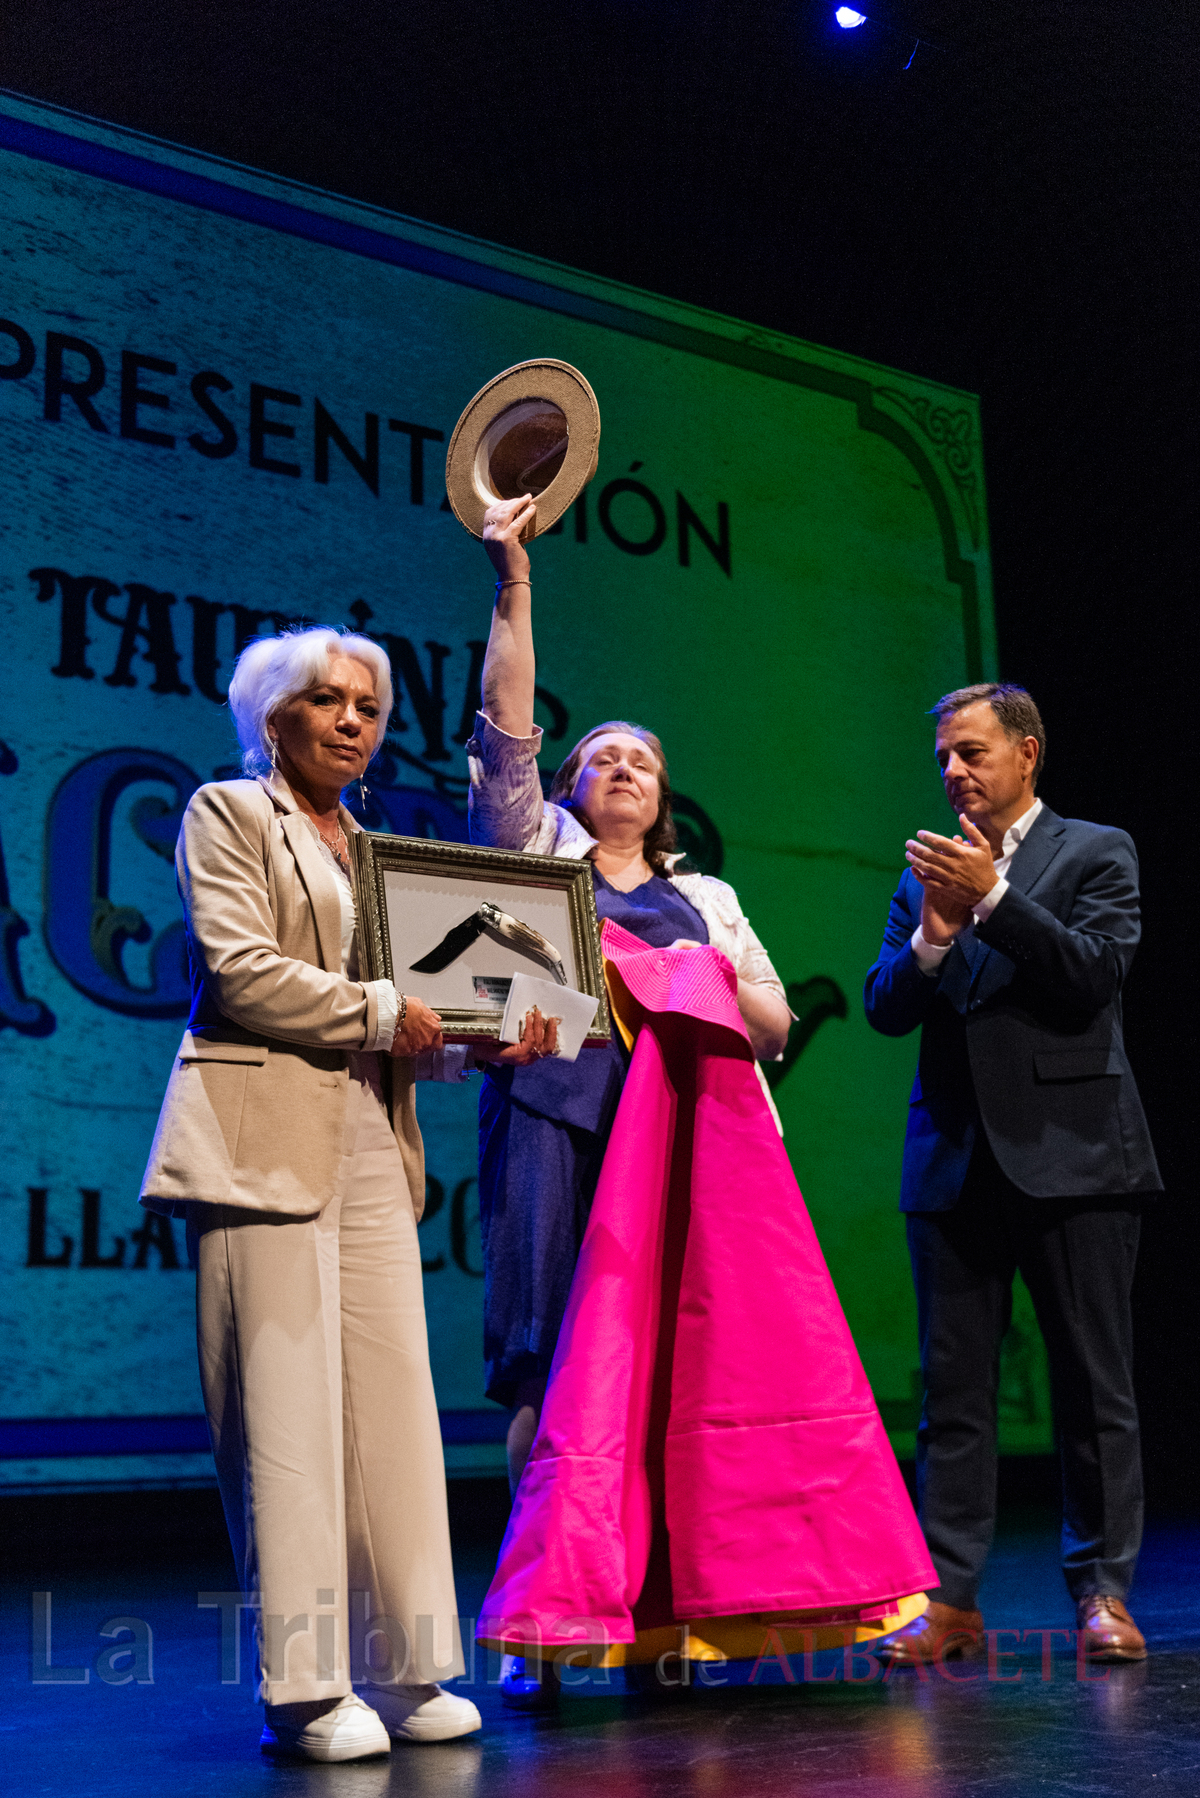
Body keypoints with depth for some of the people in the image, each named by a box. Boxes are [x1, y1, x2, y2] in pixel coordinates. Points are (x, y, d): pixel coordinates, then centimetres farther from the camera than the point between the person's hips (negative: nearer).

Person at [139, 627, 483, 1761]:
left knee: (394, 1402, 4)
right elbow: (238, 968, -9)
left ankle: (402, 1669, 12)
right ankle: (304, 1688, 2)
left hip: (371, 1144, 7)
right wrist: (380, 1013, -9)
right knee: (285, 1411, -6)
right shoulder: (228, 812, 5)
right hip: (266, 1138, -6)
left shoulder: (371, 846, 24)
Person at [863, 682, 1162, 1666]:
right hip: (955, 1159, 4)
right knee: (953, 1390, 4)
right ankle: (952, 1599, 10)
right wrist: (929, 940, -12)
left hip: (1071, 1152, -3)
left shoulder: (1097, 853, 4)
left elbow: (1095, 974, -10)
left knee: (1093, 1384, 3)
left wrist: (991, 899, -16)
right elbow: (883, 1008, 8)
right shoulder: (928, 870, 15)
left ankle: (1103, 1592, 13)